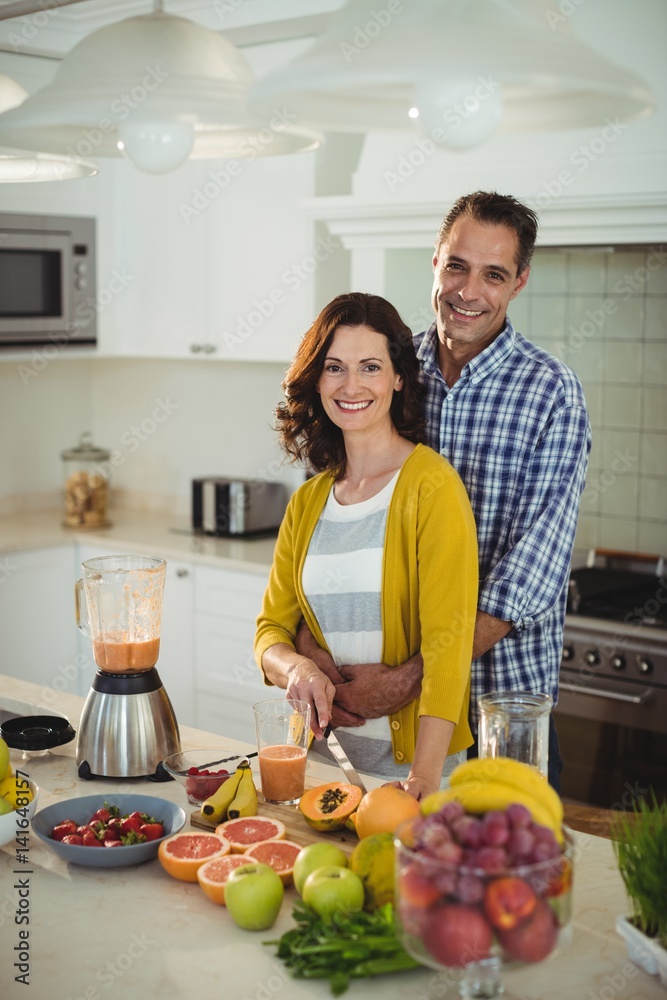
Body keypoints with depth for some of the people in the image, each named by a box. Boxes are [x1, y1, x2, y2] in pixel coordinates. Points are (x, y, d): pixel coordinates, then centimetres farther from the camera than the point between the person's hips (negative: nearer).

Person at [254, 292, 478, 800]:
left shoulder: (432, 485, -12)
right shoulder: (308, 502, 8)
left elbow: (447, 639, -19)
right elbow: (273, 626, 9)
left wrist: (425, 775, -28)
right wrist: (296, 667, -15)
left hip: (406, 759, -5)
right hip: (322, 750, 5)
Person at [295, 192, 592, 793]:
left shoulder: (550, 392, -10)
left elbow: (533, 571, -17)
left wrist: (411, 677, -23)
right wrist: (308, 648, -14)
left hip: (503, 693, -3)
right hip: (379, 690, 3)